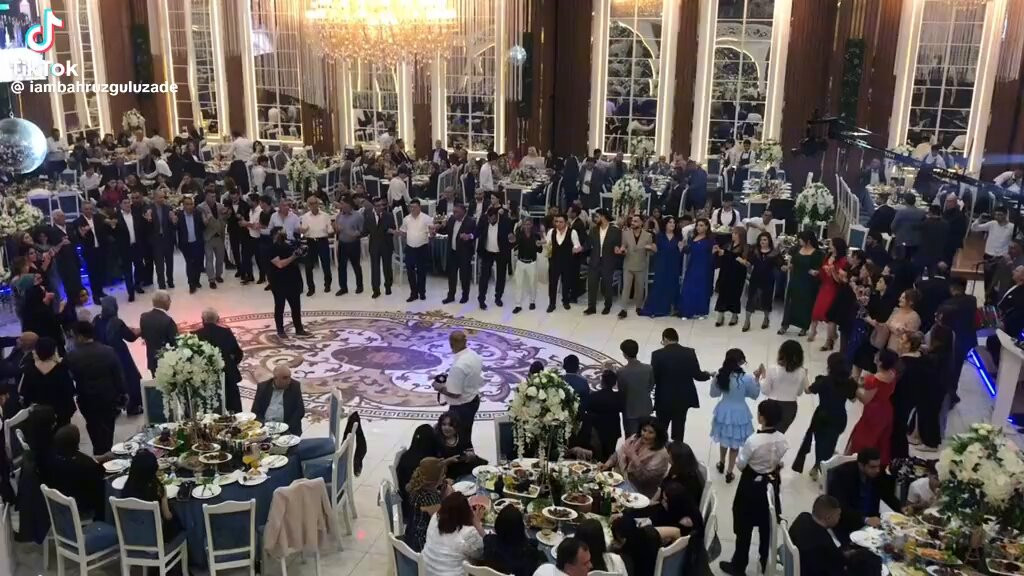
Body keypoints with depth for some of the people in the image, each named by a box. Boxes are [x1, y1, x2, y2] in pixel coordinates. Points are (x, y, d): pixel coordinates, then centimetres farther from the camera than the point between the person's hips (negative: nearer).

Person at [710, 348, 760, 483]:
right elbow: (754, 395, -4)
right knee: (735, 444, 16)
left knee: (724, 439, 28)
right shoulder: (747, 378, -22)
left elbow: (714, 394, 0)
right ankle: (729, 473, 27)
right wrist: (756, 378, 0)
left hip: (723, 411, 3)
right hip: (739, 413, -3)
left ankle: (721, 464, 49)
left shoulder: (719, 375, -14)